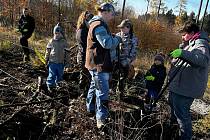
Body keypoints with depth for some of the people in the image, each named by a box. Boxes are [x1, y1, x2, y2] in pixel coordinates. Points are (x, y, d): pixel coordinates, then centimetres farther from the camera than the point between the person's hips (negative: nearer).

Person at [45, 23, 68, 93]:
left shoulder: (64, 42, 0)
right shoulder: (51, 41, -2)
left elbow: (66, 52, 6)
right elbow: (47, 51, 5)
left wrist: (65, 61, 7)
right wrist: (46, 60, 5)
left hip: (60, 62, 2)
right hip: (52, 62, -2)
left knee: (60, 75, 14)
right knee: (52, 75, 2)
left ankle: (57, 84, 34)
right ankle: (50, 86, 15)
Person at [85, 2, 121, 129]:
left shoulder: (98, 24, 17)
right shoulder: (99, 25, -18)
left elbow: (106, 42, 23)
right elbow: (107, 43, -28)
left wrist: (113, 39, 6)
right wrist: (117, 39, -11)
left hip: (95, 63, 11)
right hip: (99, 64, -11)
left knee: (94, 86, 23)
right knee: (103, 91, -8)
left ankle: (91, 108, 40)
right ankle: (101, 120, -2)